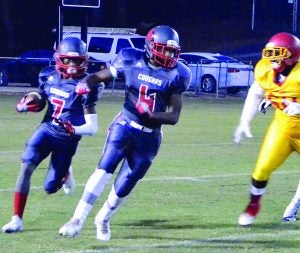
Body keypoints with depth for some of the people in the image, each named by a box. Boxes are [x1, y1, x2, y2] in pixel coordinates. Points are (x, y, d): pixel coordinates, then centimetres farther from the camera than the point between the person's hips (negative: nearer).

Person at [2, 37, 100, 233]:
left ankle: (65, 173, 37)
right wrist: (25, 105, -6)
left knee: (50, 188, 0)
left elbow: (92, 128, -14)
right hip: (47, 129, 3)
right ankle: (17, 219, -13)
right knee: (26, 167, -19)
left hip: (67, 139, -3)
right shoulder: (49, 76, -1)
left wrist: (74, 130, -33)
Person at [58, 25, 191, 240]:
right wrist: (86, 84, -16)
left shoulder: (176, 75, -4)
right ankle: (78, 219, -17)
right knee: (105, 170, -18)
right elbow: (101, 75, 7)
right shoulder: (131, 61, -6)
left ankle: (104, 219, 30)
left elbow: (174, 116, -3)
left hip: (149, 137, 2)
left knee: (125, 185, 5)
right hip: (125, 126, -2)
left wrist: (151, 115, -22)